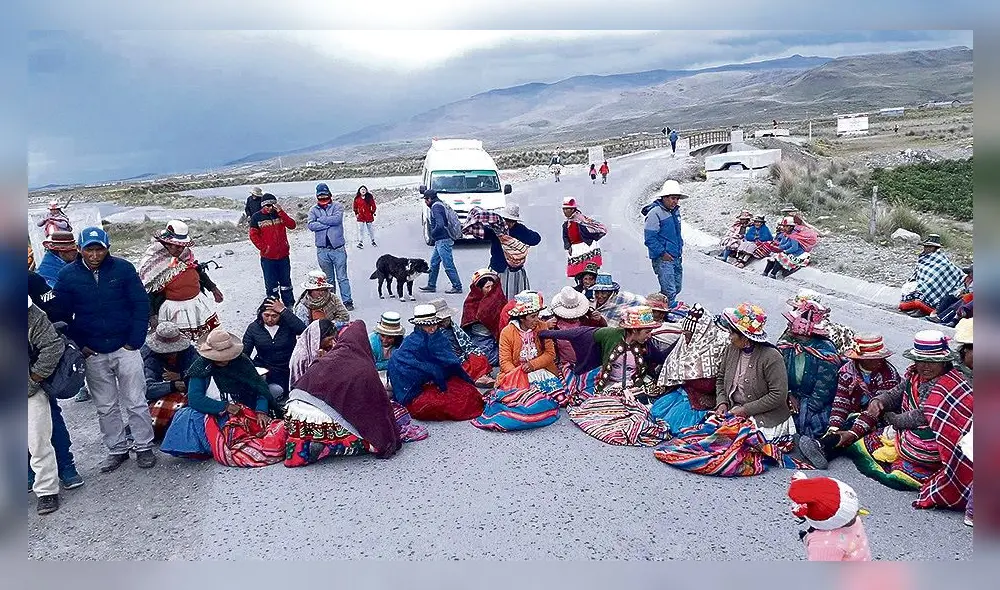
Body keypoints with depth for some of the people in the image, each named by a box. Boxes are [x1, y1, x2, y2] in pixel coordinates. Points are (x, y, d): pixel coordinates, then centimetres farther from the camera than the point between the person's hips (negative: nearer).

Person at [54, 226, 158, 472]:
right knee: (105, 407, 12)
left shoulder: (123, 268, -7)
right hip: (92, 354, 2)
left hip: (125, 349, -2)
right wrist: (79, 345, -2)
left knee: (136, 402, 4)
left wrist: (135, 341, -8)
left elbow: (141, 305, -4)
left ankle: (144, 447, 18)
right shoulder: (67, 275, -3)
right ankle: (117, 449, 26)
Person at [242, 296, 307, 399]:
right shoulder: (254, 328, 3)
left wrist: (283, 310, -26)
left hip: (284, 372, -2)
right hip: (262, 368, 2)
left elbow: (302, 329, -28)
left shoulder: (287, 324, -5)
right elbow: (245, 353, 0)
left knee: (275, 390, -28)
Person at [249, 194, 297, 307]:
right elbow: (253, 235, -3)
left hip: (283, 255, 2)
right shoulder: (257, 217, -2)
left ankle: (290, 305, 24)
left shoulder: (279, 214, 4)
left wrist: (281, 212, -16)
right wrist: (263, 248, -10)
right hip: (267, 257, -2)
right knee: (271, 285, 4)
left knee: (286, 282, 13)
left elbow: (292, 225, -9)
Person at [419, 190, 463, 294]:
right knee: (434, 262, 16)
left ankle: (457, 287, -2)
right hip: (440, 241, 11)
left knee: (448, 265, -7)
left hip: (443, 241, -11)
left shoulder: (436, 207, -15)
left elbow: (440, 225, -26)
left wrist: (432, 233, -11)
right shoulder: (439, 205, 16)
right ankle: (431, 285, 24)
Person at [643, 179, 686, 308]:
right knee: (669, 291, -11)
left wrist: (680, 249, 19)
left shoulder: (675, 211, 12)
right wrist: (662, 253, -17)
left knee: (677, 288, 15)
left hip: (676, 257, 9)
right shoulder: (655, 213, -14)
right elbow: (650, 238, -16)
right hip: (663, 259, -9)